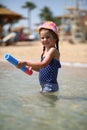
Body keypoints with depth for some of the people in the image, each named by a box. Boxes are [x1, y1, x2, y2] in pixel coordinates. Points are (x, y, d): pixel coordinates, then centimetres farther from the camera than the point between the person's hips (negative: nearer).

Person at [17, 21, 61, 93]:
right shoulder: (44, 52, 14)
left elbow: (43, 64, -26)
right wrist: (32, 67, 3)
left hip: (50, 86, -9)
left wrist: (26, 63, -25)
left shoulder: (53, 50, -13)